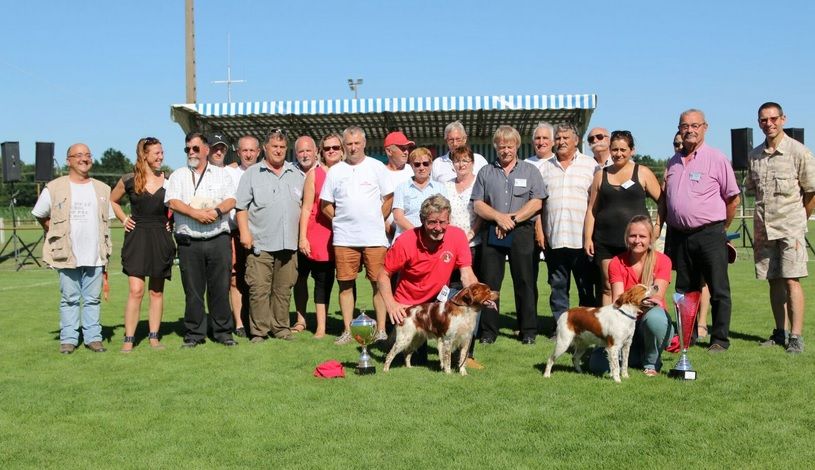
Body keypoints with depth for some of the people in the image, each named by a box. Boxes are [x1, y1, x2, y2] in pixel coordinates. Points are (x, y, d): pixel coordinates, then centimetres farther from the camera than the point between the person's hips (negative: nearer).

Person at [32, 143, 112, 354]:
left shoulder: (103, 189, 10)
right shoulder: (54, 189, 1)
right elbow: (40, 216, 12)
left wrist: (106, 253, 12)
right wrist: (56, 235, 8)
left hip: (95, 256, 2)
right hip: (67, 256, -2)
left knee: (92, 299, 6)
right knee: (69, 299, 3)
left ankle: (93, 337, 12)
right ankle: (68, 339, 10)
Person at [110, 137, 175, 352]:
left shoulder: (168, 181, 4)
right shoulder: (129, 180, 1)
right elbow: (112, 200, 18)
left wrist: (172, 221, 5)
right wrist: (124, 219, 6)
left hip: (161, 239, 2)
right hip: (137, 238, -2)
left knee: (157, 291, 8)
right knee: (135, 290, -9)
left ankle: (154, 336, 16)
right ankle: (129, 338, -3)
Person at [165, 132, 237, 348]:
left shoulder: (222, 174, 13)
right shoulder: (178, 176, 12)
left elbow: (231, 200, 1)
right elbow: (172, 201, -4)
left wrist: (216, 211, -18)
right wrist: (196, 213, -17)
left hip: (219, 239, 0)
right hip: (189, 241, 0)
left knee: (220, 287, 2)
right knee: (193, 290, 3)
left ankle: (223, 331, 12)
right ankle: (194, 334, 12)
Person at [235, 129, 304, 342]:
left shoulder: (296, 175, 16)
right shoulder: (252, 174, 6)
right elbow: (241, 206, 2)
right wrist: (244, 232, -8)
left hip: (288, 243, 3)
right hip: (260, 243, -3)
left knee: (283, 289, 8)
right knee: (259, 289, -5)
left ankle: (281, 328, 17)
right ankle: (259, 331, 2)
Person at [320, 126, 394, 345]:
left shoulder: (377, 167, 4)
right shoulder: (335, 171, 8)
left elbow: (388, 198, 5)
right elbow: (325, 205, 10)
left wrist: (377, 222, 2)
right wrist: (342, 220, 3)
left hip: (374, 238, -1)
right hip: (344, 239, 2)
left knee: (379, 283, 0)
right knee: (346, 285, 4)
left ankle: (381, 330, 7)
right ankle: (347, 331, 13)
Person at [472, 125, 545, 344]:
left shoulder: (530, 170, 9)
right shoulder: (486, 172, 13)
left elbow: (536, 203, -1)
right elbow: (478, 204, 5)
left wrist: (512, 219, -10)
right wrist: (499, 217, -10)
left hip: (521, 232, -1)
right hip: (491, 233, 2)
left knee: (524, 282, 1)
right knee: (489, 283, 1)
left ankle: (528, 331, 9)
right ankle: (488, 331, 8)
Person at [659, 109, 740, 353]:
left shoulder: (716, 158, -3)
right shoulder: (673, 162, 13)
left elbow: (733, 198, 0)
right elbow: (663, 198, 18)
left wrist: (720, 229, 5)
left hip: (709, 234, -5)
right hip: (679, 236, 5)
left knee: (719, 291, 1)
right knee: (684, 291, 12)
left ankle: (720, 339, 10)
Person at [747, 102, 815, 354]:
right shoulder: (755, 155, 9)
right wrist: (762, 219, 14)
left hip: (790, 227, -5)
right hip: (763, 228, 5)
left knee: (791, 280, -10)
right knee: (774, 281, 9)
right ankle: (781, 332, 18)